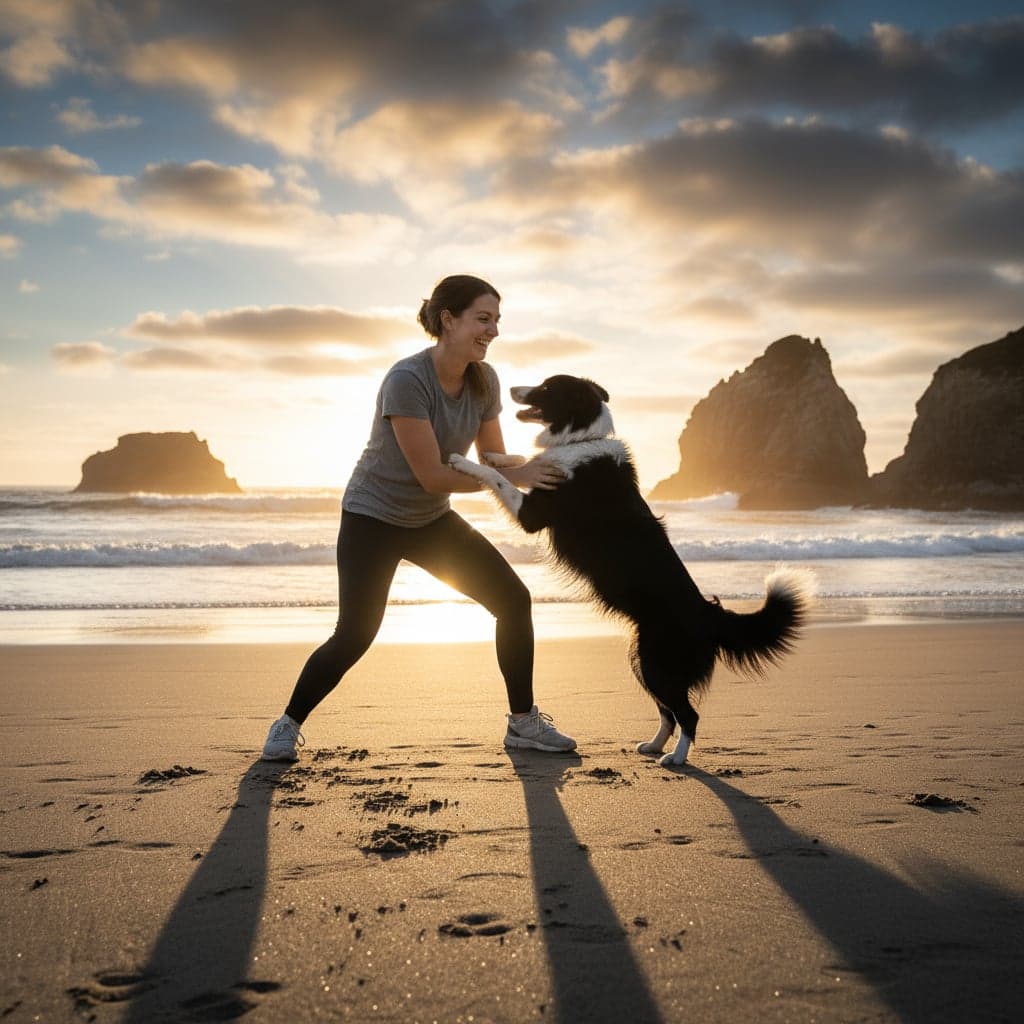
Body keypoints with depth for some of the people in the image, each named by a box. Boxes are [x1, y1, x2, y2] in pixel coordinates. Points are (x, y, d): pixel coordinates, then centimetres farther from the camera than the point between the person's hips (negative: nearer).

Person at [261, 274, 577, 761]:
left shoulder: (483, 380, -7)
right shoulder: (407, 380, -28)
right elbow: (432, 475, -29)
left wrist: (534, 469, -22)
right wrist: (518, 475, -27)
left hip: (432, 520, 7)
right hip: (373, 517, -6)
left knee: (513, 599, -2)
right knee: (354, 635, -12)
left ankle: (523, 722, 11)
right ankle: (288, 725, 12)